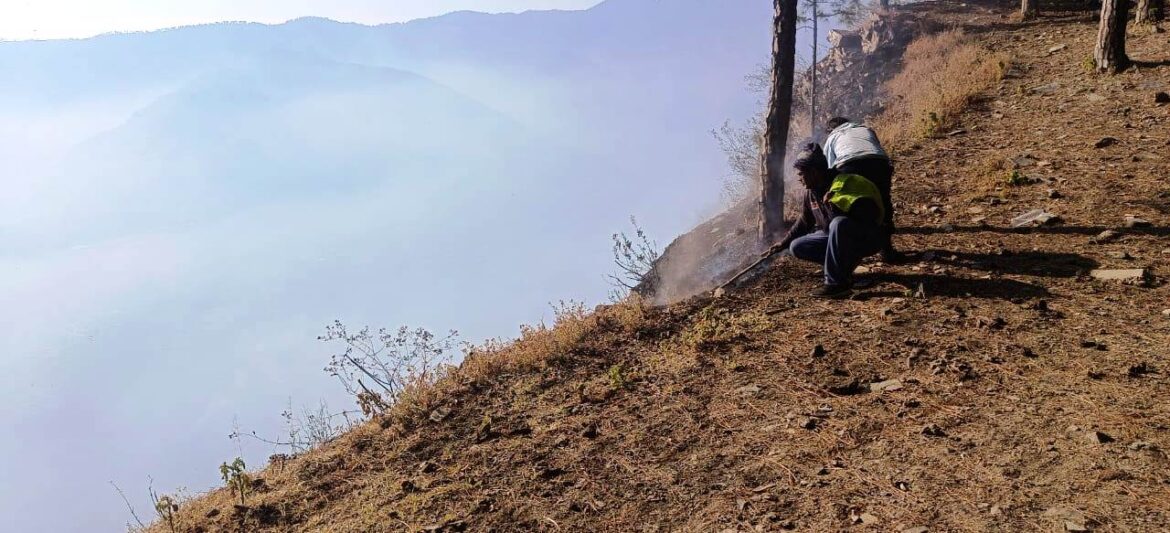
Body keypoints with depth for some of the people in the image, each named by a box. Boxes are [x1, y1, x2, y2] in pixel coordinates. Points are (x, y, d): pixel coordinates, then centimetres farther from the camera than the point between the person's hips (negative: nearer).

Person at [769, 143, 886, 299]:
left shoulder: (846, 183, -23)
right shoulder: (811, 192, 2)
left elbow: (870, 214, -31)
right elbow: (805, 222, 18)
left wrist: (838, 197, -37)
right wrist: (783, 243, 24)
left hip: (868, 238, -8)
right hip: (837, 238, 8)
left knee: (839, 223, -39)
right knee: (796, 247, -2)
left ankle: (836, 284, -30)